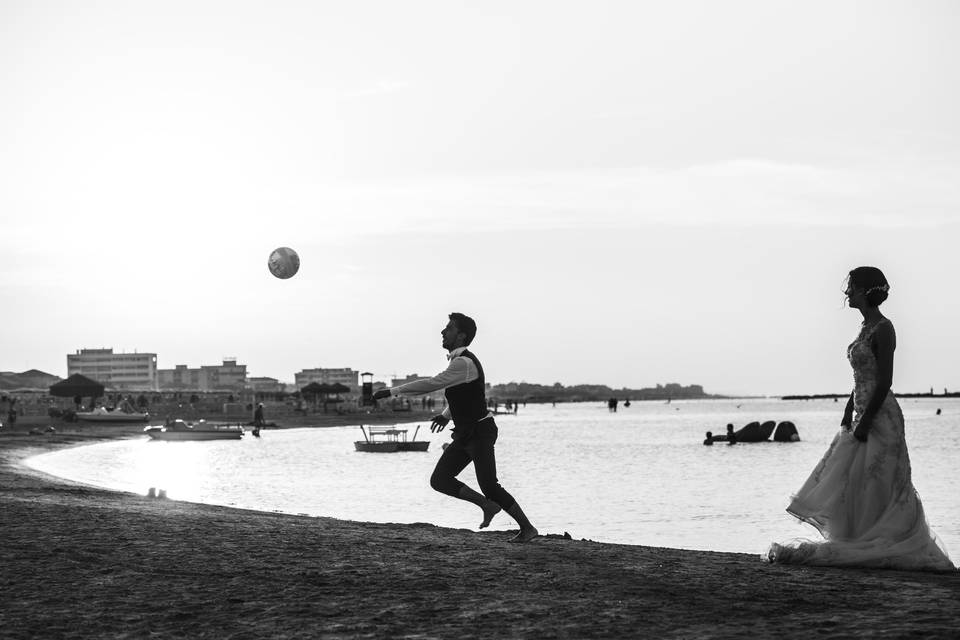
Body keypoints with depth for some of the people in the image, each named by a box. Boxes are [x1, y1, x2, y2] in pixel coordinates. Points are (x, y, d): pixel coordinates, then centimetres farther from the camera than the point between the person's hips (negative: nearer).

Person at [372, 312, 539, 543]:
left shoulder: (464, 363, -22)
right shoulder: (459, 360, 10)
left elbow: (432, 384, -29)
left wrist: (393, 391, -25)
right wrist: (447, 415, 12)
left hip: (480, 433, -9)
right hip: (465, 435, 9)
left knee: (489, 486, -12)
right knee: (439, 480, -2)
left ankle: (527, 528, 2)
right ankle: (487, 505, 8)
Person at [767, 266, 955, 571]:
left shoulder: (883, 328, -12)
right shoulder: (866, 327, 15)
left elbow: (884, 381, -17)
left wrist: (866, 421, -19)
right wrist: (847, 418, 15)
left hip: (880, 417, -9)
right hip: (862, 415, 9)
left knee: (875, 487, -6)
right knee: (850, 485, 8)